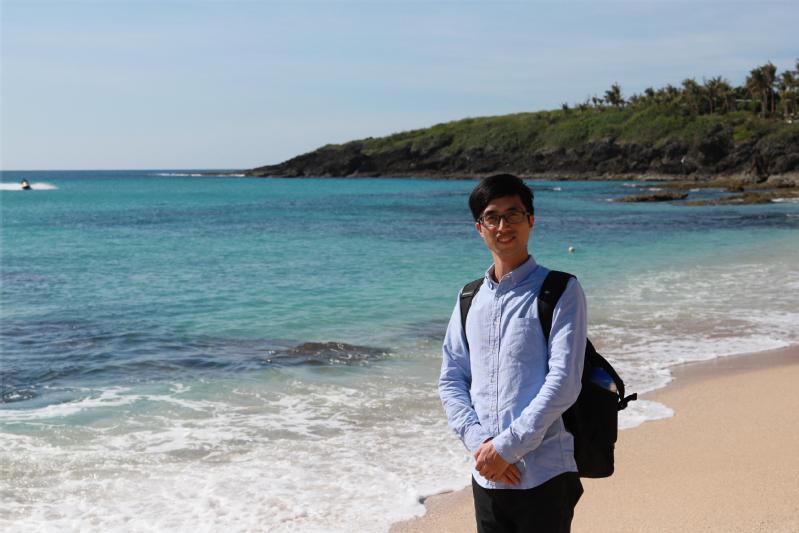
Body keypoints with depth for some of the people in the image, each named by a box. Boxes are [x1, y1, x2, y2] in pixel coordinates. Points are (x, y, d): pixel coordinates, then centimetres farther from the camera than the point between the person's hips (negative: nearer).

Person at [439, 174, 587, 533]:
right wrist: (480, 443, -7)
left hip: (544, 477, -4)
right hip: (487, 475, 5)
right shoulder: (470, 299, 11)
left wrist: (507, 447, -15)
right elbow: (450, 381, 9)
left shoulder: (561, 292, -4)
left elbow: (564, 383, -12)